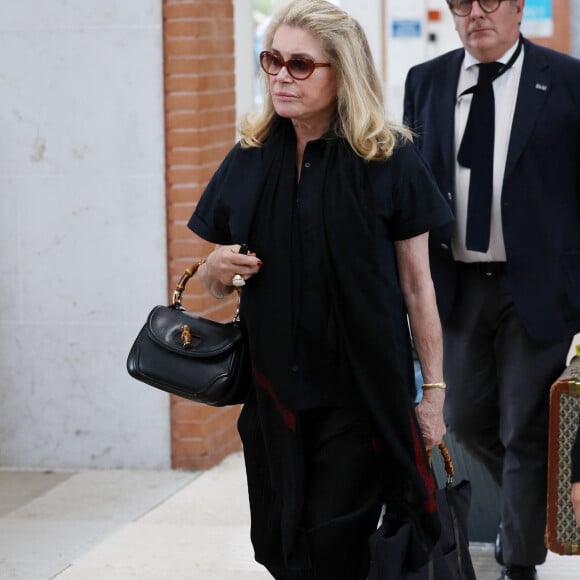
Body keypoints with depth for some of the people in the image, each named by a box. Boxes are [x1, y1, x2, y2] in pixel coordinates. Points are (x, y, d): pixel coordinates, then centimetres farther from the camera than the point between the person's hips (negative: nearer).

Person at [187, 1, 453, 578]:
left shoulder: (389, 160, -6)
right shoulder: (249, 161, 5)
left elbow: (418, 285, -2)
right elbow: (215, 279, 15)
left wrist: (433, 389, -3)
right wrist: (216, 270, -8)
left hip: (362, 392, -4)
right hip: (274, 390, 4)